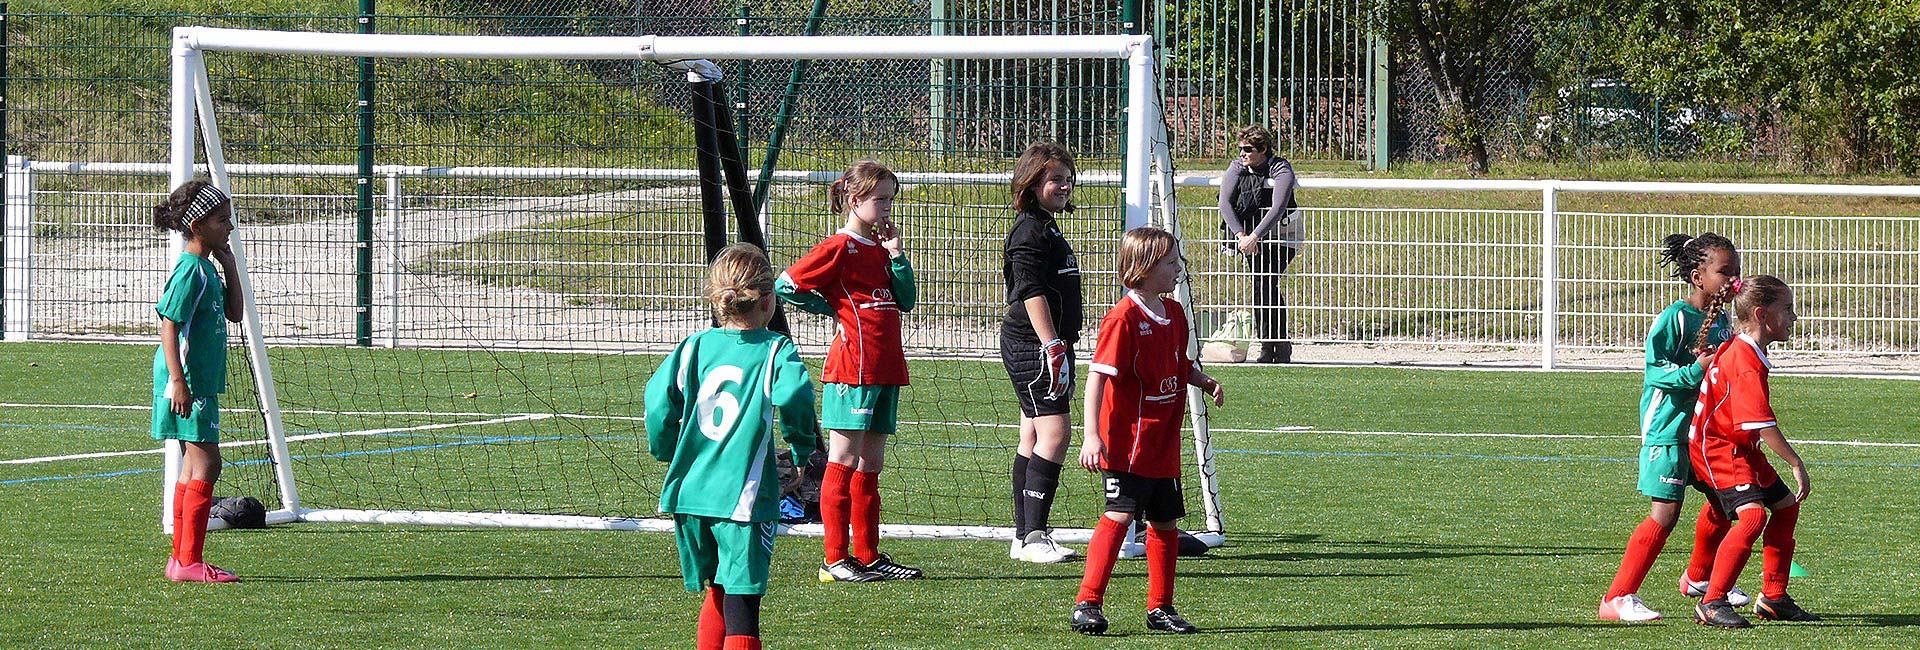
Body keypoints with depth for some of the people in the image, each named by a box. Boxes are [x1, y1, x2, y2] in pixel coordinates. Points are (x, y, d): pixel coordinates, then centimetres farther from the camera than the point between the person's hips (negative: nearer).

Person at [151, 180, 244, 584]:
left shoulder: (207, 270, 13)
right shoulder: (190, 271, -16)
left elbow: (233, 314, 21)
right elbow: (169, 326, -20)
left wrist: (229, 266, 10)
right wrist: (179, 381, -25)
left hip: (201, 383, 11)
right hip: (187, 384, -11)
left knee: (194, 467, 13)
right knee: (206, 464, -11)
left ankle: (182, 559, 19)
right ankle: (189, 562, -12)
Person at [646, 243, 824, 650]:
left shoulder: (695, 347, 7)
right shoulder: (775, 351, -2)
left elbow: (659, 398, -4)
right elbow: (793, 396, -20)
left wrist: (665, 451, 14)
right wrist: (803, 446, -2)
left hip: (690, 493, 4)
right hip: (745, 495, -4)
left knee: (717, 593, 21)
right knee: (741, 600, -6)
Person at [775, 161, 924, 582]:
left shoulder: (881, 248, 17)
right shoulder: (840, 248, -8)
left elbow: (906, 302, 13)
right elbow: (786, 286, -9)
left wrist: (897, 255, 4)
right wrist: (832, 309, -2)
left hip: (885, 369, 8)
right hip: (853, 367, -8)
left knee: (871, 464, 11)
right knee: (844, 461, -6)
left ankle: (868, 557, 15)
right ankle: (835, 560, -4)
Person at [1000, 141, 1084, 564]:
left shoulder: (1048, 229, 19)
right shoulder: (1030, 231, -13)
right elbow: (1032, 293, -20)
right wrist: (1053, 347, -25)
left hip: (1045, 348, 11)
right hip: (1031, 345, -11)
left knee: (1034, 439, 10)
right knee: (1055, 431, -15)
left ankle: (1025, 536, 13)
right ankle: (1032, 537, -16)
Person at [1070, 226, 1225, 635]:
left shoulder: (1173, 314, 11)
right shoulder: (1123, 318, -16)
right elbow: (1098, 374, -21)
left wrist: (1206, 382, 8)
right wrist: (1092, 435, -27)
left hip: (1163, 444, 8)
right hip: (1128, 444, -8)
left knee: (1165, 521, 13)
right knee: (1120, 514, -16)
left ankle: (1160, 608, 24)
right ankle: (1087, 605, -14)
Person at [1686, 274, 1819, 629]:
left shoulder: (1735, 349, 8)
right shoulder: (1746, 363, -25)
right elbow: (1761, 424, -30)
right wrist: (1796, 463, -28)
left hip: (1740, 450, 11)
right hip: (1718, 450, -11)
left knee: (1786, 506, 17)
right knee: (1753, 515, -26)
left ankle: (1773, 599, 26)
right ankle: (1711, 603, -23)